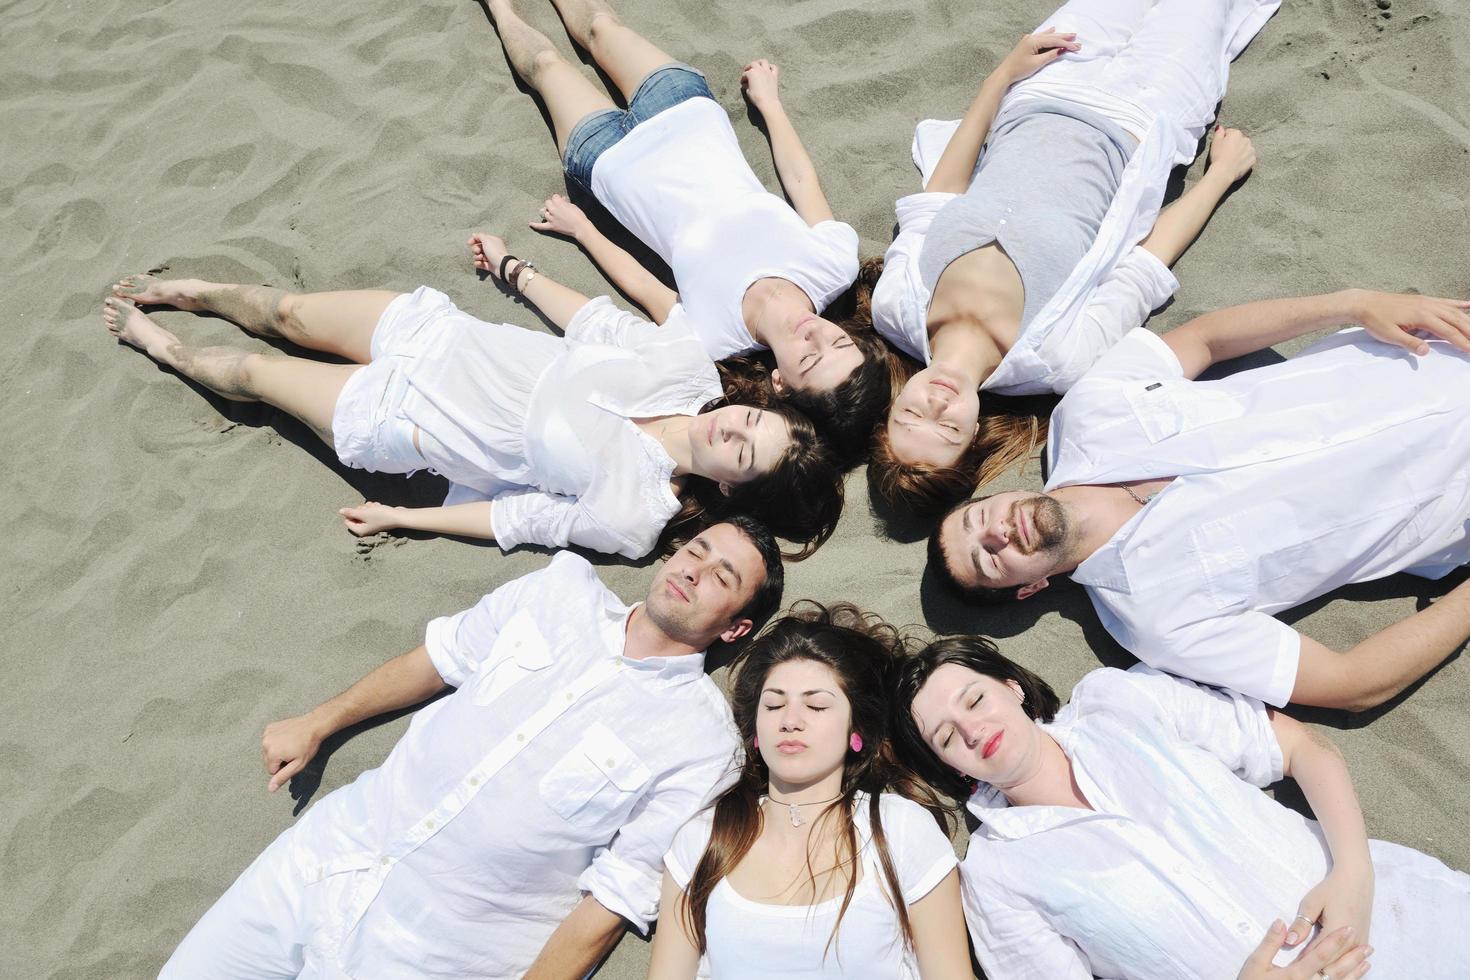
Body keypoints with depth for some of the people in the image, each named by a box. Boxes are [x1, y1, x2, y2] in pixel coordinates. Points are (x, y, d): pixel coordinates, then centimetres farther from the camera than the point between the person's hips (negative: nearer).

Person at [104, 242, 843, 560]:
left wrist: (401, 518, -10)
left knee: (253, 374, 11)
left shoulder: (632, 517, -28)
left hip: (409, 423, -3)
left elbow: (528, 518, -18)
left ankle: (162, 345, 44)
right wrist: (514, 269, 11)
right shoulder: (689, 364, -18)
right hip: (440, 336, 4)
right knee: (285, 313, 17)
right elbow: (597, 322, -3)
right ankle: (183, 291, 49)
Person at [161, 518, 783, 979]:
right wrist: (317, 724, 19)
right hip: (331, 851, 5)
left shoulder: (702, 744, -13)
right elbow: (440, 658, 14)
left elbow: (609, 906, -12)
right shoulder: (563, 591, 1)